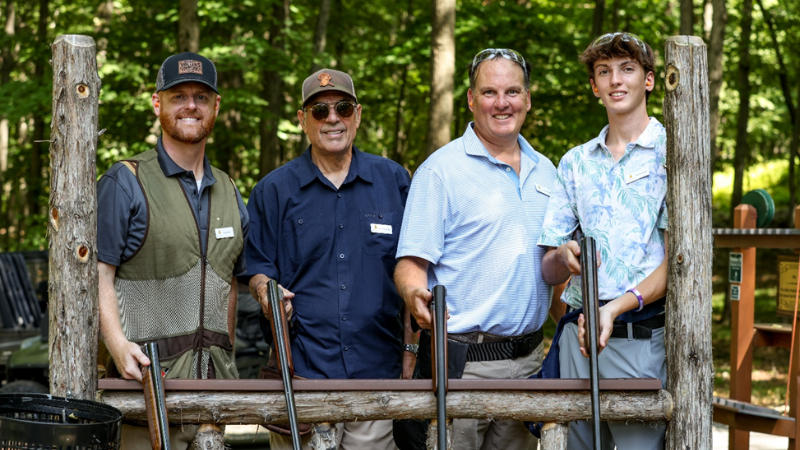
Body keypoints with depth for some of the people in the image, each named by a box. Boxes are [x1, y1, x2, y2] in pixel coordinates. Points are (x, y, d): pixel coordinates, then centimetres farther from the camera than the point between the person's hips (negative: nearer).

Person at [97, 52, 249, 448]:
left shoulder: (228, 193, 17)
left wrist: (227, 361, 12)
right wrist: (118, 344, -21)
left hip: (215, 376, 5)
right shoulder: (125, 182, -1)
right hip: (150, 372, -5)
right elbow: (97, 271, -7)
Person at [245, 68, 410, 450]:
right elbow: (257, 265, 9)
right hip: (301, 369, -1)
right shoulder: (274, 189, 9)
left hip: (377, 366, 1)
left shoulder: (393, 180, 11)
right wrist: (266, 290, -13)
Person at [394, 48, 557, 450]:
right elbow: (410, 263, -10)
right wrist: (416, 295, -31)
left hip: (528, 359, 6)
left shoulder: (545, 172, 14)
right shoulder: (440, 169, -4)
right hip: (461, 362, -5)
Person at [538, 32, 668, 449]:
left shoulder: (671, 153, 2)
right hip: (578, 333, 4)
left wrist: (615, 309, -19)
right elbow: (549, 271, 15)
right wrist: (564, 257, -9)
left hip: (643, 335, -4)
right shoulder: (575, 163, 17)